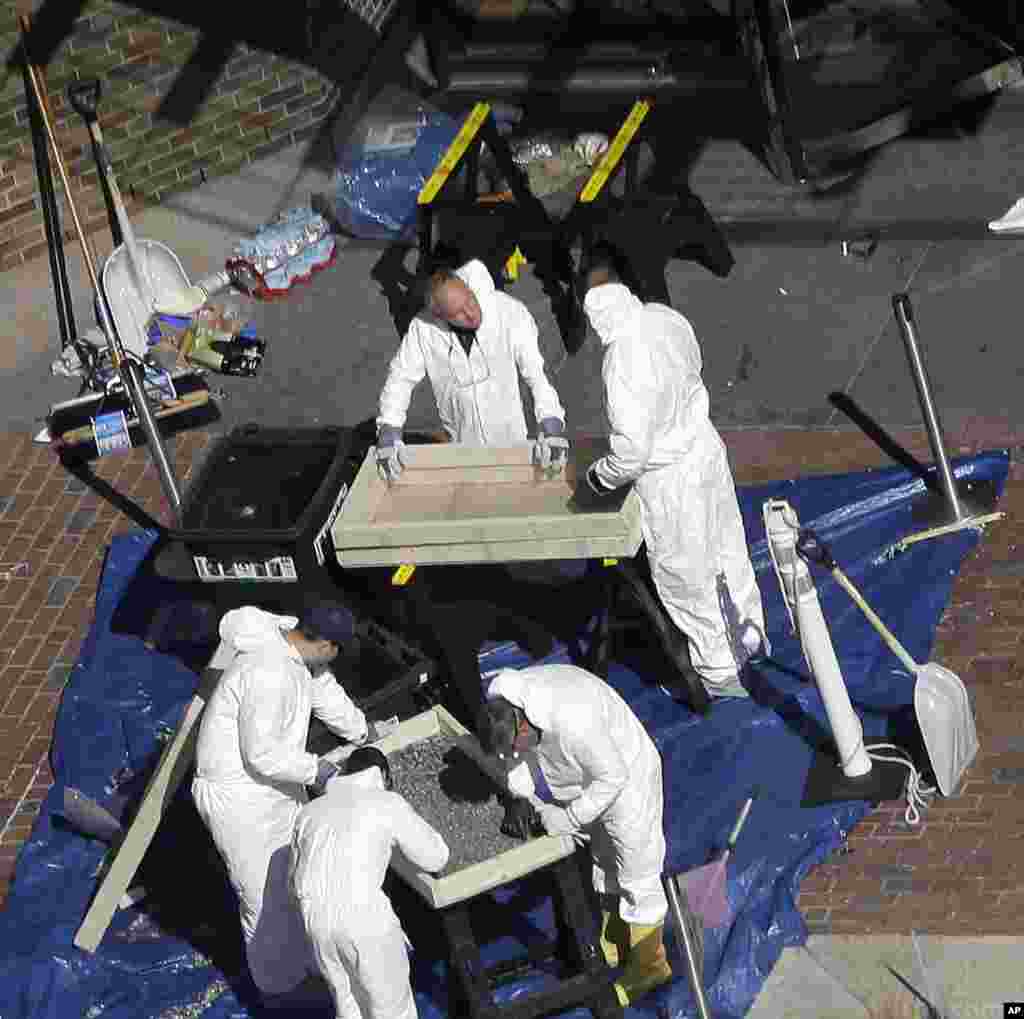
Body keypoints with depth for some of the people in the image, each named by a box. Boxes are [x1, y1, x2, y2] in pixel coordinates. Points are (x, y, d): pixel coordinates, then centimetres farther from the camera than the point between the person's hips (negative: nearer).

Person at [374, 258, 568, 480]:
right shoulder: (423, 328, -18)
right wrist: (389, 432, -18)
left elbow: (537, 371, -24)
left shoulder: (510, 312, -23)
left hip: (510, 437, -1)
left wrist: (551, 425, -36)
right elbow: (401, 377, -7)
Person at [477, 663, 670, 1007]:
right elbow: (517, 757, -3)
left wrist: (568, 818, -25)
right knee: (603, 863, 25)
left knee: (636, 874, 6)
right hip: (586, 782, 8)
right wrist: (521, 800, -17)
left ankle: (648, 965, 25)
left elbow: (611, 777, -30)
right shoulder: (500, 701, -21)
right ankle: (614, 943, 47)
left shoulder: (572, 723, -44)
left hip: (624, 778, -8)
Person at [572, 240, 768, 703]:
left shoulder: (623, 361, -33)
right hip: (705, 445, 8)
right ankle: (749, 632, 49)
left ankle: (718, 671, 31)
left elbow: (631, 450, -28)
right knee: (726, 548, 27)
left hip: (670, 478, -8)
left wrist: (594, 482, -10)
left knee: (685, 578, 13)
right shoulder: (666, 317, -9)